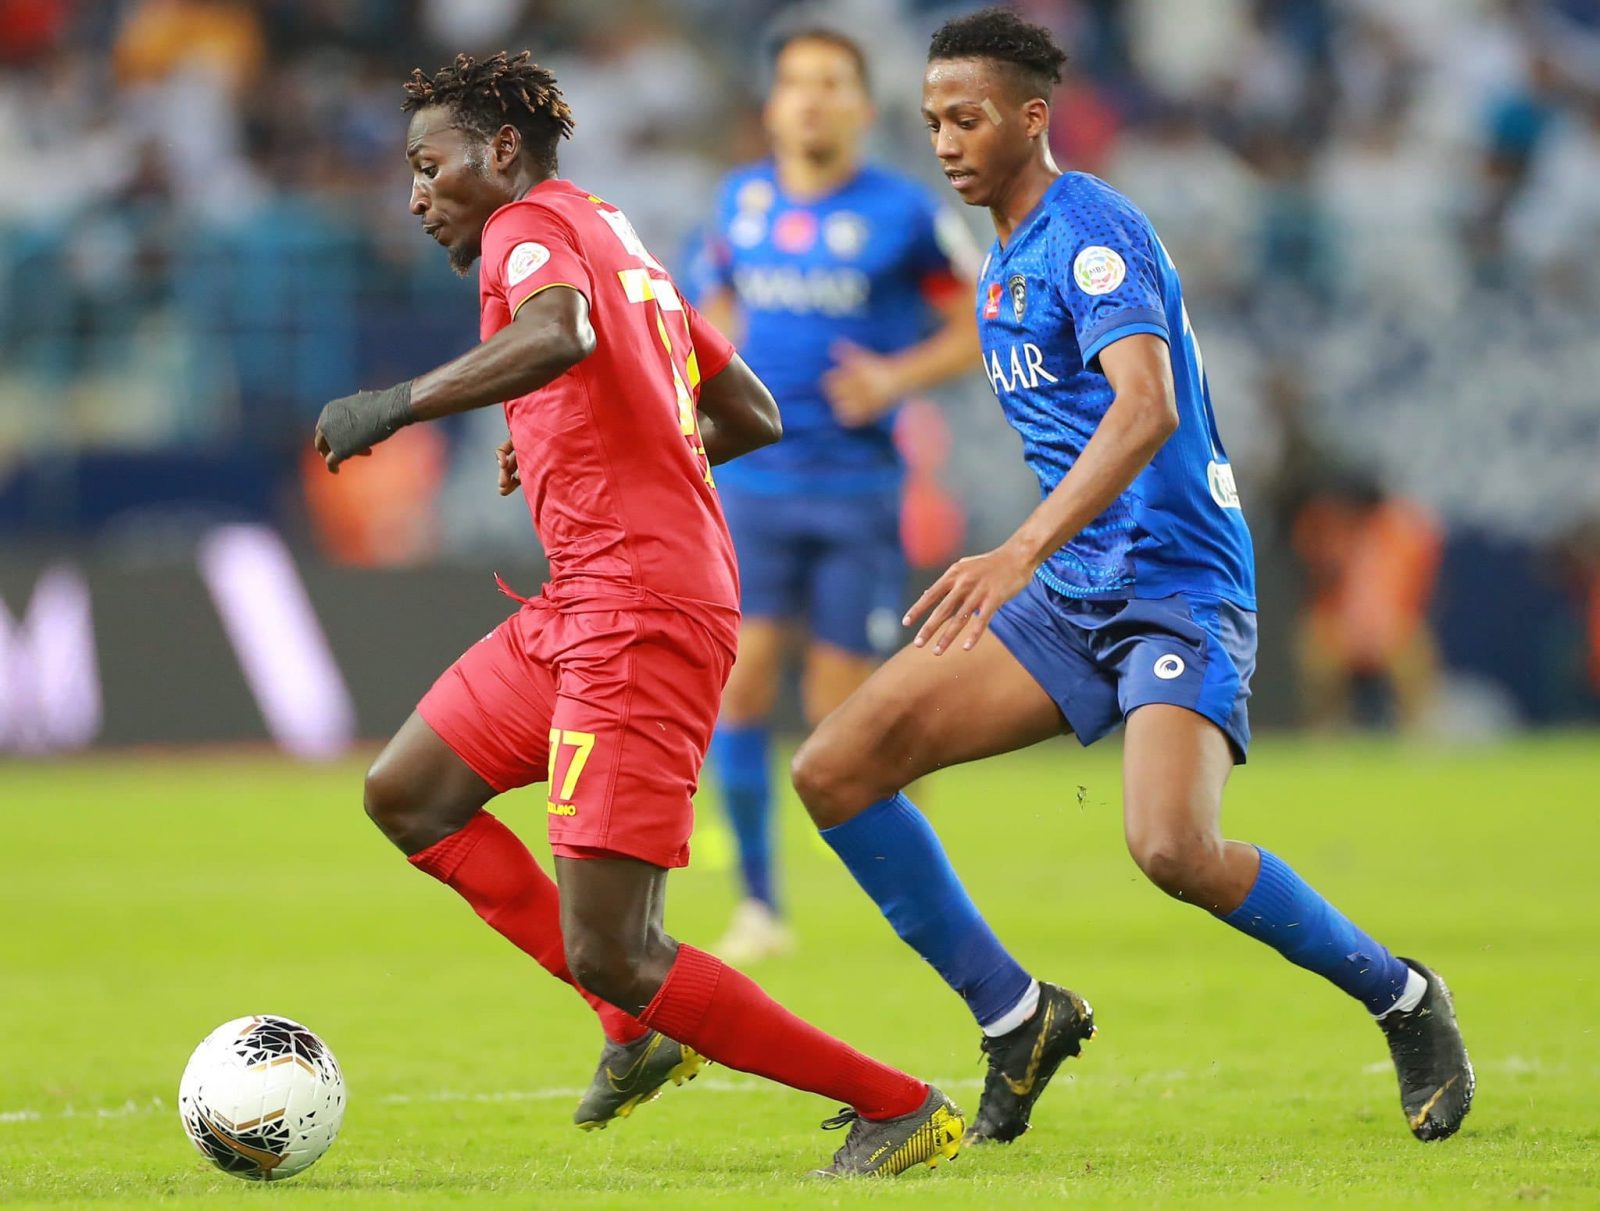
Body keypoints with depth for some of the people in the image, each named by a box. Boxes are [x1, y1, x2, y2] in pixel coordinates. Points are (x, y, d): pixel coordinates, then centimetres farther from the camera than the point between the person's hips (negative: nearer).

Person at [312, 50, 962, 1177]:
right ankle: (644, 1025, 13)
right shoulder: (622, 243, 21)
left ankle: (903, 1111, -4)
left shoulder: (531, 226, -6)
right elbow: (754, 416, 27)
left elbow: (559, 333, -31)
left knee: (608, 954, -12)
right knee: (407, 794, 17)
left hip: (640, 614, -10)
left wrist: (398, 403, -32)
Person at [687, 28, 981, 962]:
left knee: (841, 710, -2)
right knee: (741, 685, -8)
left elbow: (978, 325, 1)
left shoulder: (906, 213, -4)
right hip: (755, 480, 3)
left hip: (858, 488, -3)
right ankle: (759, 905, 2)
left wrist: (897, 379, -14)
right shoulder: (742, 201, 7)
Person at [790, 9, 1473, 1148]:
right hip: (1072, 596, 9)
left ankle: (1400, 996, -4)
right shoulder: (1006, 262, 16)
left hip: (1177, 585, -9)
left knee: (1172, 848, -29)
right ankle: (1017, 1019, 4)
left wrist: (1021, 552, -40)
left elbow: (1148, 407, -30)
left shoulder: (1091, 231, -13)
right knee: (836, 770, -5)